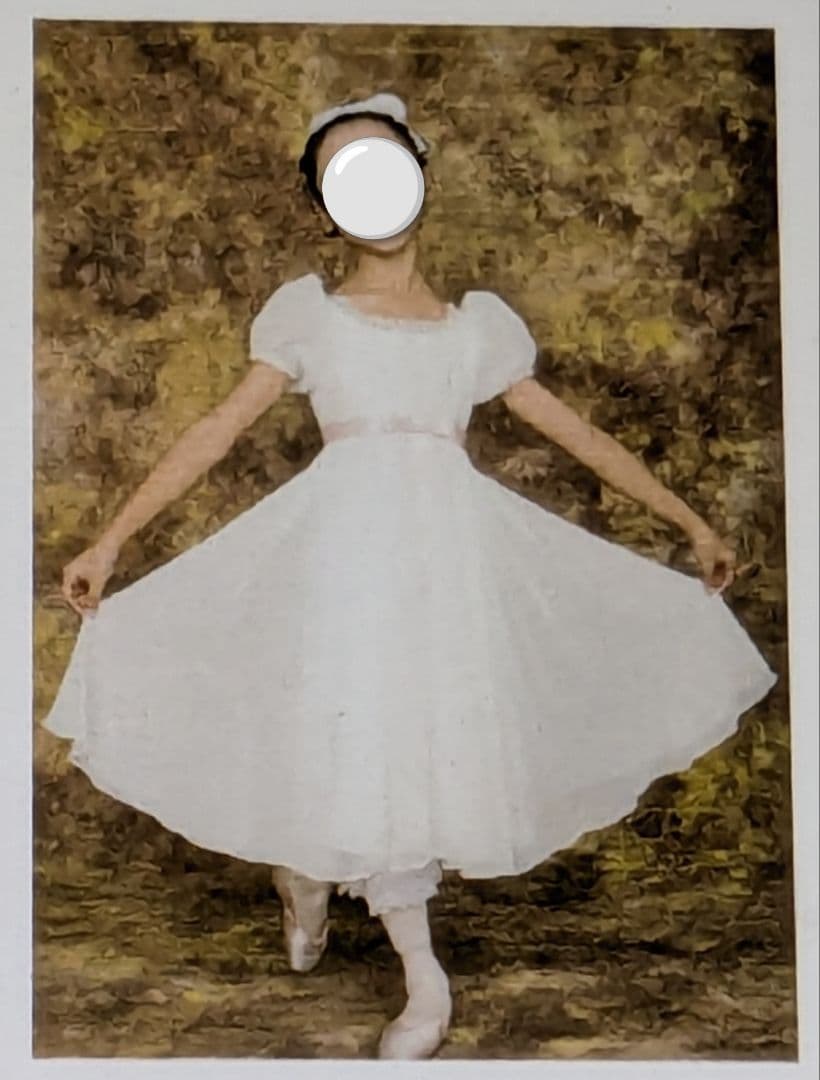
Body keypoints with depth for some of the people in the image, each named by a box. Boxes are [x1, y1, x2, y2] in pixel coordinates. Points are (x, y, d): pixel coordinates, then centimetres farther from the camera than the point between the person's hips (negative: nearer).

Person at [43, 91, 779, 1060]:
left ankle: (307, 876, 27)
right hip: (346, 540, -1)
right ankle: (423, 981, 11)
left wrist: (689, 520, 17)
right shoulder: (307, 309, 12)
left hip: (452, 543, 2)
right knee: (357, 737, -5)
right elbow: (221, 426, 9)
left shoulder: (479, 320, 15)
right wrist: (112, 538, 3)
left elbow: (570, 428, 17)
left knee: (441, 738, 0)